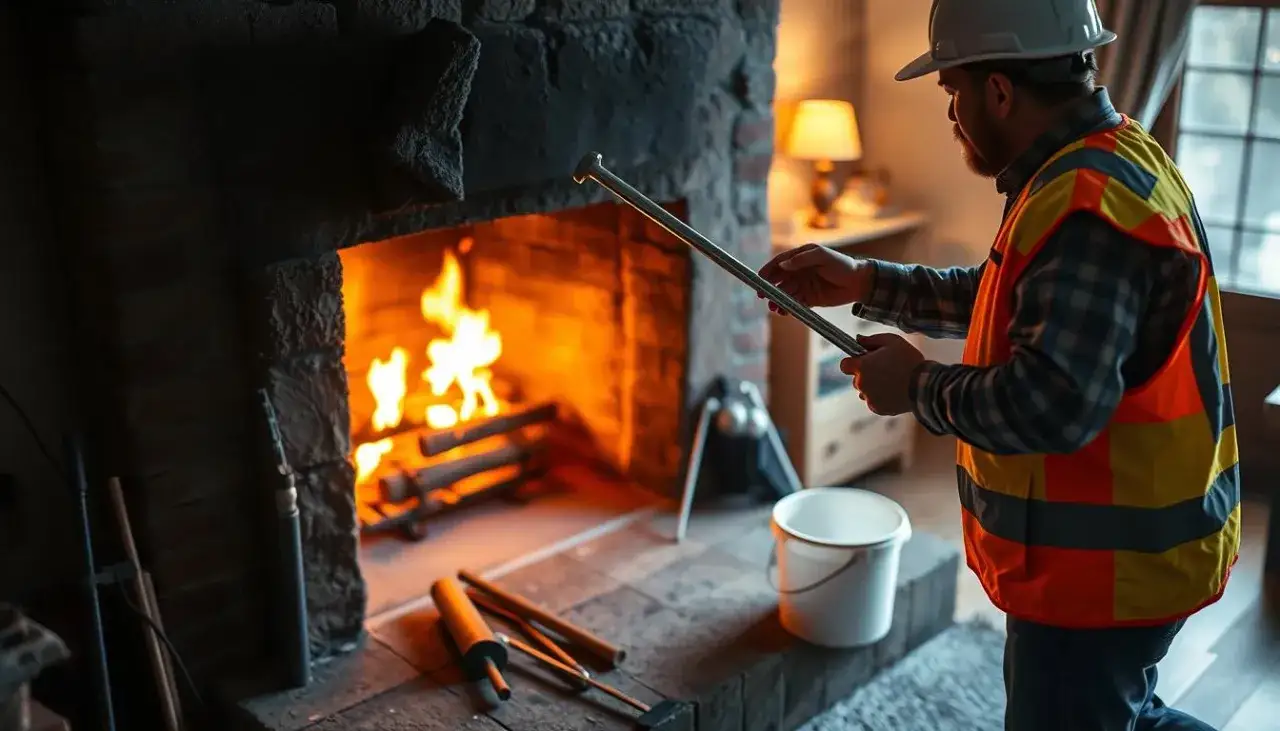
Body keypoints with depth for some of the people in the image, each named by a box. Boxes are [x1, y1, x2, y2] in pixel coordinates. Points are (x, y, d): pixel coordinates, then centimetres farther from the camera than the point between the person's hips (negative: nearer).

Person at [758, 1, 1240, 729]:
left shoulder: (1088, 206, -28)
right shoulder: (1104, 164, 7)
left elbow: (1050, 406, -34)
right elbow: (1004, 299, 19)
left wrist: (919, 386, -18)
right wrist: (866, 283, 13)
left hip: (1106, 567, -10)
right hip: (1124, 546, 10)